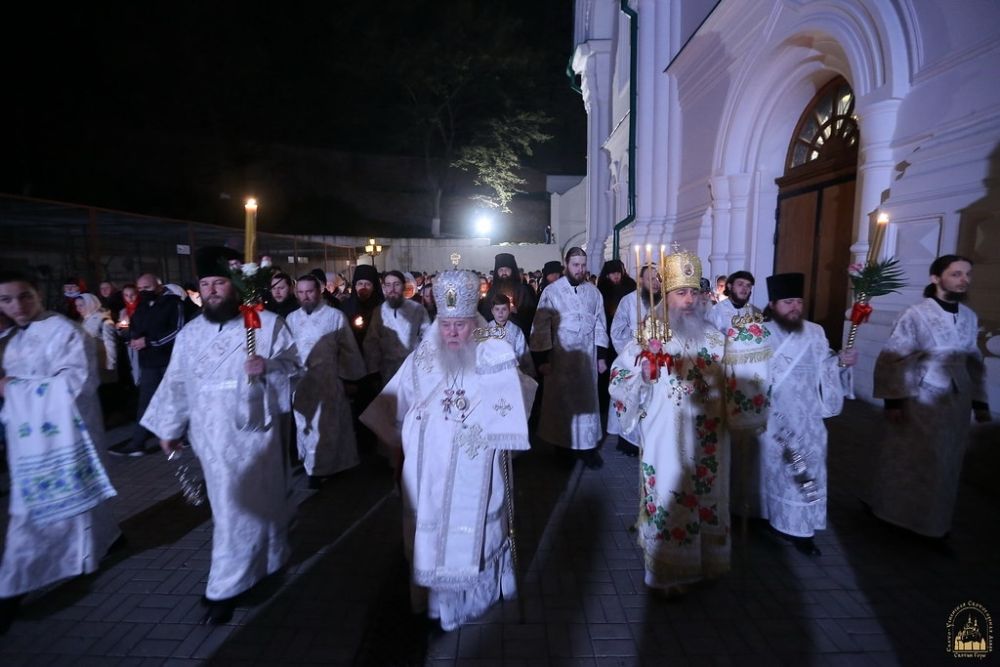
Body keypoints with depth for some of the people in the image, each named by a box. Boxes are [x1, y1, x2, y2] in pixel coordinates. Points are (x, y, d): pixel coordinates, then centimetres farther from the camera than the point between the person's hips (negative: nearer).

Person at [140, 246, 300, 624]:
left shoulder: (268, 323, -5)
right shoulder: (190, 334, 8)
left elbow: (294, 363, -6)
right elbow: (176, 383, 12)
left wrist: (268, 366, -26)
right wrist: (169, 428, 13)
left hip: (252, 431, -4)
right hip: (210, 435, 5)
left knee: (242, 508, 2)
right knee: (228, 505, 14)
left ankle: (226, 588, 15)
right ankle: (265, 559, 34)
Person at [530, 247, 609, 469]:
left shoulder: (593, 292, 4)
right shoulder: (551, 291, -6)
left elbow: (600, 325, 9)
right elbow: (541, 328, -7)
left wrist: (601, 356, 6)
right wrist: (542, 359, -9)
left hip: (587, 357, 3)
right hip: (559, 358, -2)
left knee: (587, 401, 8)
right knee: (560, 402, 7)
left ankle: (588, 447, 19)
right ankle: (562, 446, 22)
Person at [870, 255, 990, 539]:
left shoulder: (970, 317, 6)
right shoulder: (916, 314, -13)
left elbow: (974, 362, 14)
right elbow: (890, 359, -13)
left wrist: (980, 401, 13)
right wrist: (893, 400, -15)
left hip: (957, 403, 6)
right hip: (920, 401, -6)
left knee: (946, 464, 16)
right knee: (908, 462, 6)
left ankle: (934, 521, 35)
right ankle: (899, 515, 26)